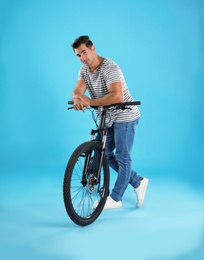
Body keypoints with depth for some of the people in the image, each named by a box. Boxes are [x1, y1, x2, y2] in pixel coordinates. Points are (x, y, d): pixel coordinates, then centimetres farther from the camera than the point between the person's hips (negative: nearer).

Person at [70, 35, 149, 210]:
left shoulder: (109, 68, -25)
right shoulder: (84, 70, 0)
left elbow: (117, 97, -37)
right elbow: (77, 91, -13)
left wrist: (90, 102, -35)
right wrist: (77, 99, -37)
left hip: (125, 116, -9)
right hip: (108, 117, 9)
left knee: (122, 157, -3)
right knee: (106, 154, 13)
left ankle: (115, 198, 8)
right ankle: (138, 182, 24)